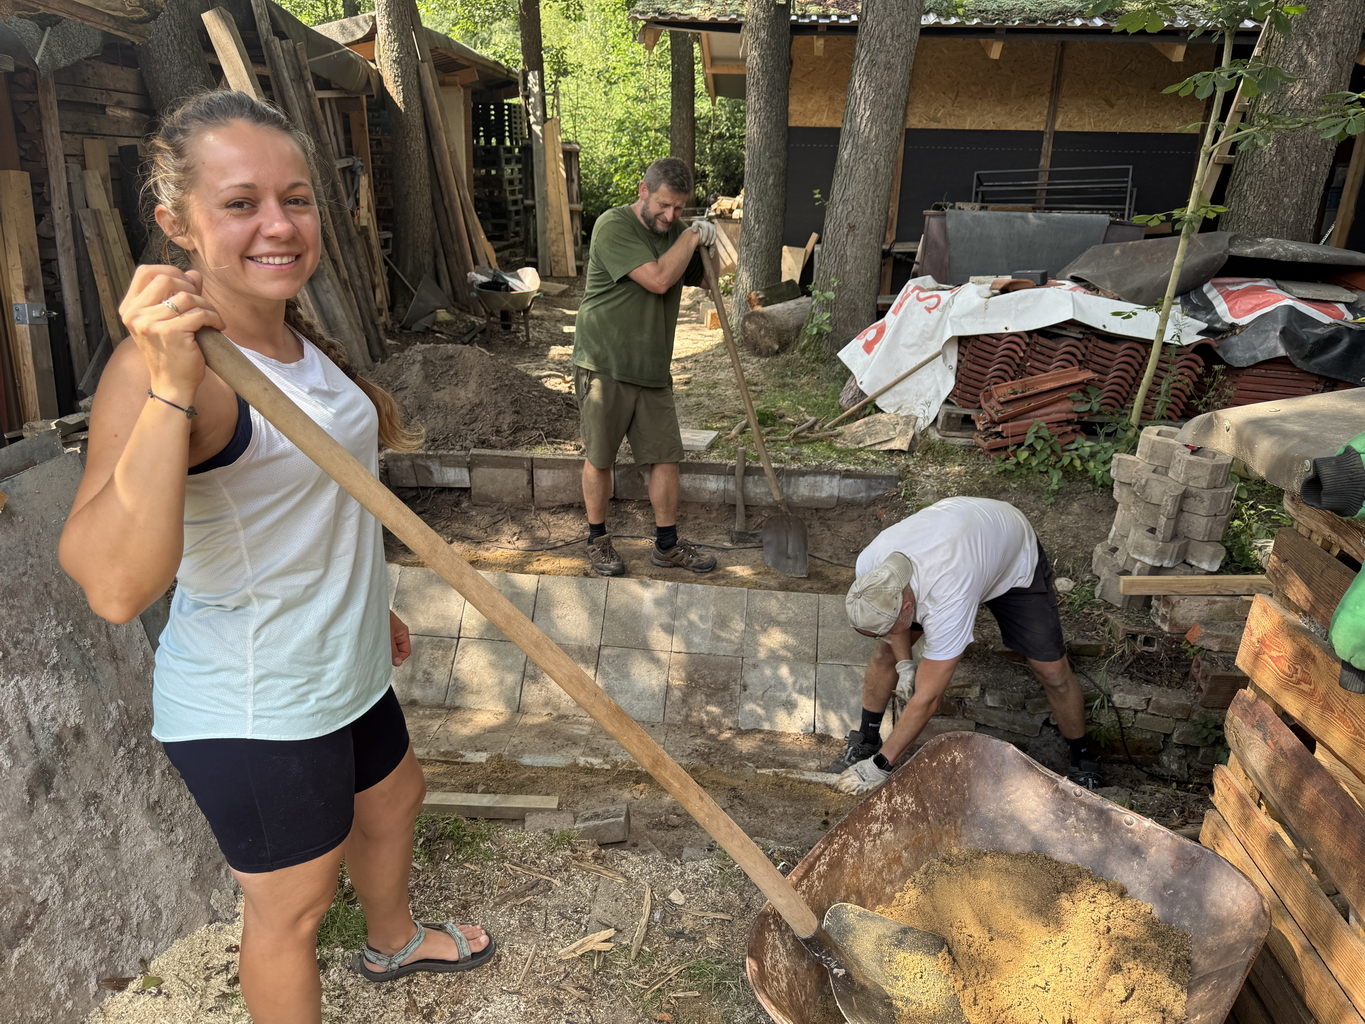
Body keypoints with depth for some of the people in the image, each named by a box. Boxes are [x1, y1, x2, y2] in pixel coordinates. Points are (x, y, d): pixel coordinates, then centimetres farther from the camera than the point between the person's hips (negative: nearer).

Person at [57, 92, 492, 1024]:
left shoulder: (301, 341, 3)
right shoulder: (158, 365, -26)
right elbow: (115, 585, -39)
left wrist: (369, 603, 23)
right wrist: (169, 388, -44)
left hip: (341, 670, 10)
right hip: (251, 710, -9)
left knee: (394, 797, 30)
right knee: (292, 907, 12)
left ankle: (394, 940, 60)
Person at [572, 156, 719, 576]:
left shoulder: (674, 231, 10)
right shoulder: (613, 226, -13)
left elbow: (701, 278, 21)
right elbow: (658, 279, -22)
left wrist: (708, 244, 3)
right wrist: (691, 236, -10)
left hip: (653, 368, 6)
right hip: (604, 365, -6)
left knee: (667, 456, 5)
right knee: (599, 457, 5)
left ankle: (667, 545, 19)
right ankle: (598, 541, 22)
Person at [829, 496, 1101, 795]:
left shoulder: (947, 602, -46)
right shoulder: (869, 565, -32)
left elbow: (927, 699, -37)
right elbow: (887, 612, -4)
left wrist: (880, 765, -29)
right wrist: (904, 662, -15)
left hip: (1015, 556, -4)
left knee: (1052, 670, -8)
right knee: (887, 649, -4)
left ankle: (1081, 757, 19)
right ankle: (866, 740, 16)